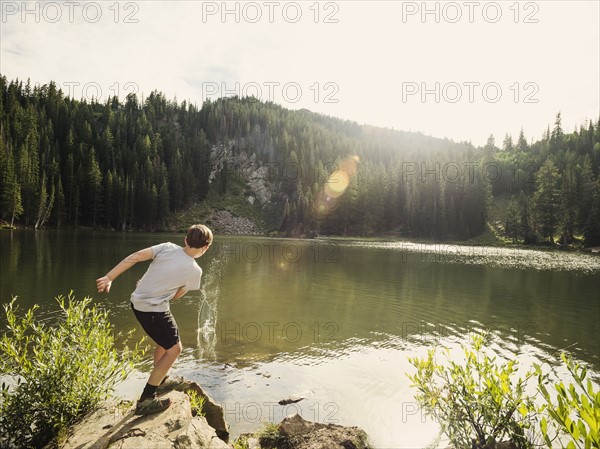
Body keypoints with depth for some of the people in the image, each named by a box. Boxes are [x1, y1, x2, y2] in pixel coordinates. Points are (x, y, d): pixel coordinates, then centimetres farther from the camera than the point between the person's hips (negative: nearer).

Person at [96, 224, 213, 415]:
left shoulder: (168, 247, -3)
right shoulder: (195, 271, -12)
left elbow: (134, 257, -10)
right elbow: (177, 295, 2)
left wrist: (108, 278, -8)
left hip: (138, 301, 7)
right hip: (154, 310, -7)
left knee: (165, 340, 26)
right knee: (174, 349, 5)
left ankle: (161, 380, 44)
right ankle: (146, 400, 8)